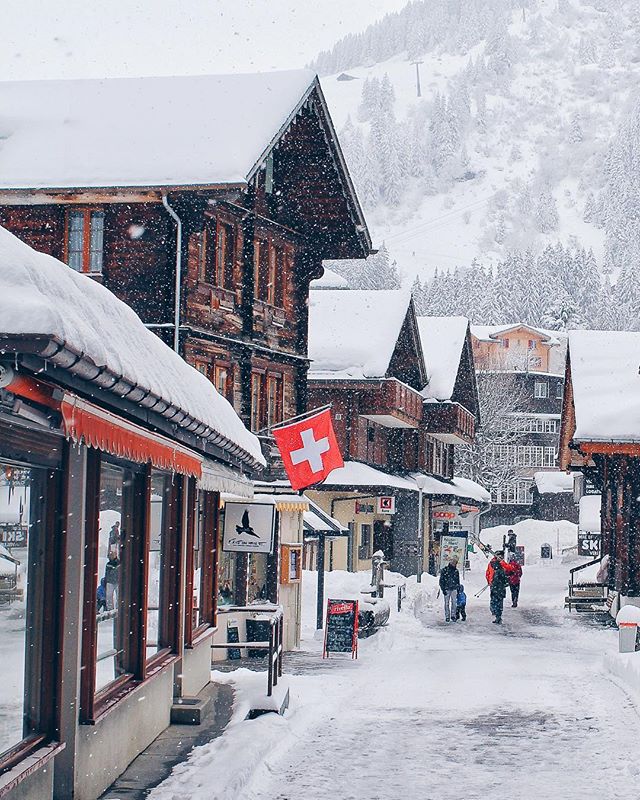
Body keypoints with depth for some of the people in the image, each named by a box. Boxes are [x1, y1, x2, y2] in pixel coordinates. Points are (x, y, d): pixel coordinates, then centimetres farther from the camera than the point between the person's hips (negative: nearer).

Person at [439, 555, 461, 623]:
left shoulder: (456, 571, 10)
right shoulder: (444, 570, -2)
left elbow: (458, 581, 19)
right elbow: (441, 581, -2)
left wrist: (458, 589, 15)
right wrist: (443, 589, -9)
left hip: (454, 589, 3)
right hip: (446, 589, -3)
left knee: (454, 602, -4)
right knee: (447, 603, 0)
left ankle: (453, 616, 6)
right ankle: (447, 617, 7)